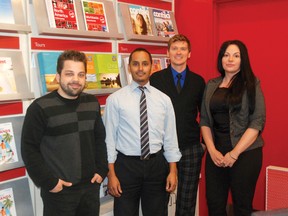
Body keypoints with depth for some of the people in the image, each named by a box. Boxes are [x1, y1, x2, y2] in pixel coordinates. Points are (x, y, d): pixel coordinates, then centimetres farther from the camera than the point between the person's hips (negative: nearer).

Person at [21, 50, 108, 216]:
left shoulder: (92, 103, 4)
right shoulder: (40, 108, -12)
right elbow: (29, 148, -11)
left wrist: (102, 170, 6)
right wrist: (48, 181, -12)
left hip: (91, 185, 5)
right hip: (59, 190, -4)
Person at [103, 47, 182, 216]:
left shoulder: (164, 99, 3)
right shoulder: (115, 99, -5)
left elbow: (170, 137, 5)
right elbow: (110, 137, -4)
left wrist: (173, 171, 3)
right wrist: (111, 174, -7)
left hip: (156, 164, 3)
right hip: (126, 165, -2)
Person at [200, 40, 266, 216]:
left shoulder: (251, 84, -3)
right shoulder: (211, 85, 9)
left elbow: (257, 122, -9)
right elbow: (204, 120, 8)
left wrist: (234, 153, -13)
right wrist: (212, 150, -5)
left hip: (245, 153, -3)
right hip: (216, 153, 4)